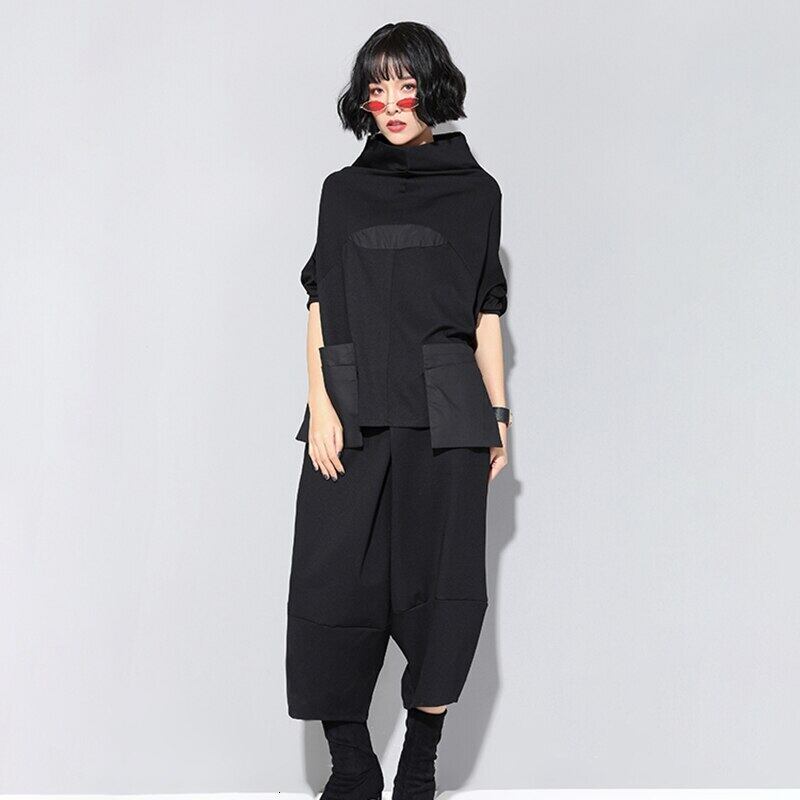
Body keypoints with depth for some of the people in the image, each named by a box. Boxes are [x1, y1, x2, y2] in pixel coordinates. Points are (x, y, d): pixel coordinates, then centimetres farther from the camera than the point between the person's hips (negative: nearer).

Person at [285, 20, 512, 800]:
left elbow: (486, 314, 11)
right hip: (354, 413, 1)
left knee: (440, 587, -2)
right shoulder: (344, 190, 12)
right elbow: (321, 307, 8)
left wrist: (499, 414, 5)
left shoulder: (475, 191, 10)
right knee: (335, 585, -5)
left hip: (445, 415, -1)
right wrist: (320, 405, -4)